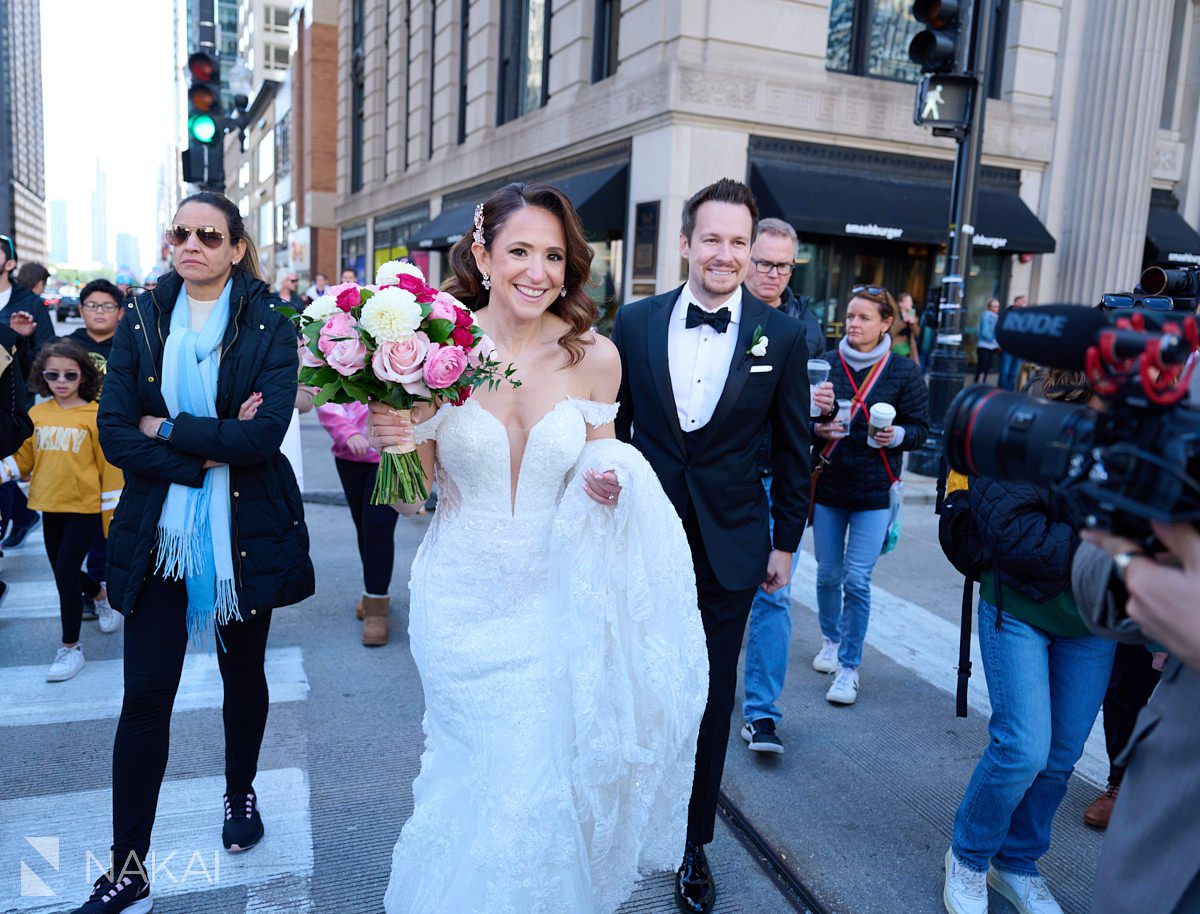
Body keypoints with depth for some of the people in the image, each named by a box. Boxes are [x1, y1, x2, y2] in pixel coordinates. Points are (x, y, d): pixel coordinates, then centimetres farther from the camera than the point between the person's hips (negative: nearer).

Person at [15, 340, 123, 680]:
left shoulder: (95, 416, -11)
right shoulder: (36, 415, 4)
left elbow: (109, 467, -9)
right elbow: (23, 458, 10)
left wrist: (113, 517, -8)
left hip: (85, 506, -5)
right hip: (51, 505, 5)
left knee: (65, 571, -7)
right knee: (62, 569, 15)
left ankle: (70, 647, 8)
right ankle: (102, 595, 47)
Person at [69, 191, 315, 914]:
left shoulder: (269, 328, -4)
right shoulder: (141, 322, 3)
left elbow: (266, 433, -17)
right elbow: (115, 433, -6)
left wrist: (168, 429, -12)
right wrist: (208, 454, -16)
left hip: (245, 529, -1)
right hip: (158, 530, 1)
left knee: (244, 671, 16)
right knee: (145, 694, 1)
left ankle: (241, 793, 41)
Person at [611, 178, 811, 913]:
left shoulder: (783, 336, -4)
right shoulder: (636, 322, -2)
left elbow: (792, 448, 2)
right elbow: (612, 425, 4)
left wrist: (786, 540, 4)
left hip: (730, 546, 0)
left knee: (711, 694, 12)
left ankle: (694, 841, 32)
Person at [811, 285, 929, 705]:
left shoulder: (904, 371, -2)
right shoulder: (826, 363, 0)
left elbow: (921, 427, 2)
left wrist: (897, 435, -19)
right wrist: (817, 428, -16)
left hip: (875, 490, -2)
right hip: (828, 484, 2)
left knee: (857, 579, -4)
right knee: (828, 573, 12)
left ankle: (849, 667, 10)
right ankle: (831, 639, 37)